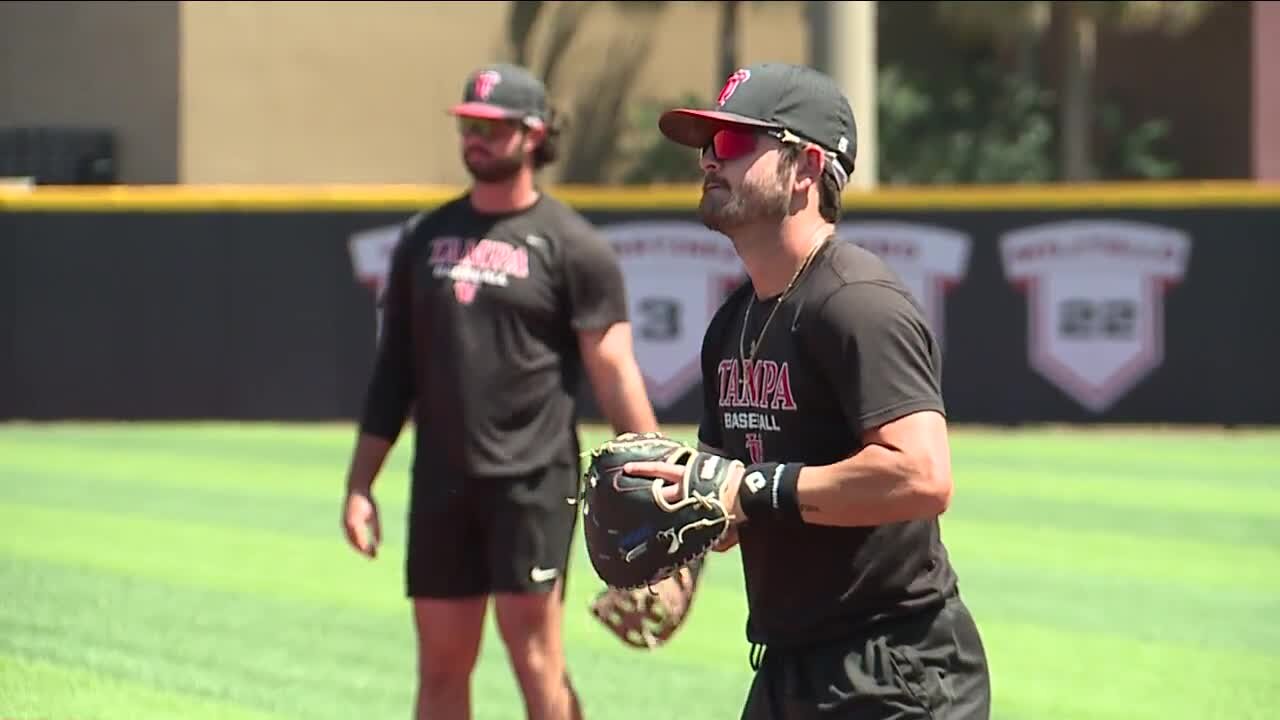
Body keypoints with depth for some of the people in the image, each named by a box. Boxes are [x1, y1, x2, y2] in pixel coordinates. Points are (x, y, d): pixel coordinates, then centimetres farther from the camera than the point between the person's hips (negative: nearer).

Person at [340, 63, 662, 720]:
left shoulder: (571, 245, -3)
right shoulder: (425, 237, 12)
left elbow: (614, 373, -8)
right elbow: (394, 368, 14)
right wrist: (359, 484, 10)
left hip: (532, 477, -5)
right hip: (441, 482, 5)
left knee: (534, 653, -10)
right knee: (441, 664, 8)